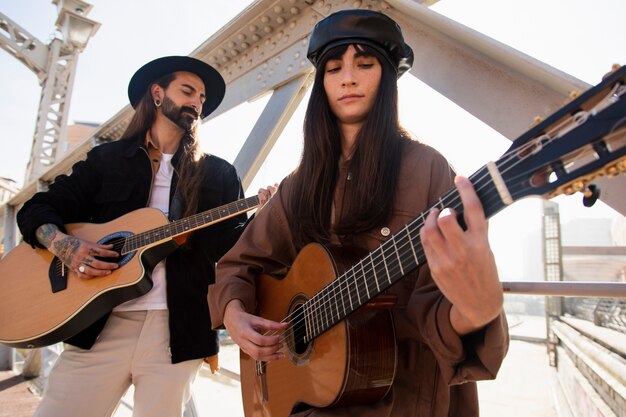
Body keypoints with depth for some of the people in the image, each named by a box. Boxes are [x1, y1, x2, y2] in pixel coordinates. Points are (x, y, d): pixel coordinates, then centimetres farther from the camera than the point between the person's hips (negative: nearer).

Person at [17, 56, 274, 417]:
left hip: (178, 331, 0)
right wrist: (62, 244, -8)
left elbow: (233, 246, 4)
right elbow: (38, 209, 12)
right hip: (99, 326, 1)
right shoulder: (107, 158, 12)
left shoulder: (219, 173, 10)